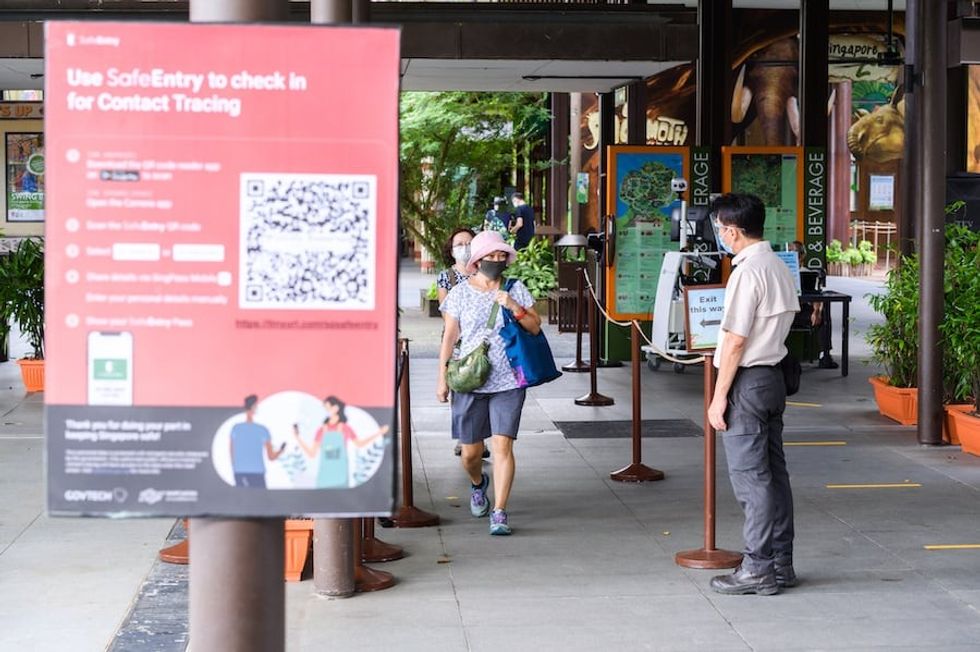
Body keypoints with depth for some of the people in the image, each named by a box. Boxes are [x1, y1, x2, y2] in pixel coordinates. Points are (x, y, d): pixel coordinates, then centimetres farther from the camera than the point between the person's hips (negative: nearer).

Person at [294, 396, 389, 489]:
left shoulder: (346, 429, 3)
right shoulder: (321, 430, 5)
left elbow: (359, 444, 19)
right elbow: (312, 454, 7)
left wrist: (379, 433, 15)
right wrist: (297, 437, 2)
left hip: (340, 478, -1)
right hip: (324, 478, 1)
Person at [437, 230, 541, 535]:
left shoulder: (516, 290, 7)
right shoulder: (460, 293, 3)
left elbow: (535, 327, 4)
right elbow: (449, 337, 5)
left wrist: (514, 307, -13)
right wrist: (442, 378, 2)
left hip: (508, 382, 0)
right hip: (469, 382, 0)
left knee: (503, 446, -10)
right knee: (470, 451, 6)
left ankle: (499, 513, -6)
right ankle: (478, 485, 41)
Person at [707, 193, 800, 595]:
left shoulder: (748, 272, -16)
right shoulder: (779, 268, 13)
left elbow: (735, 340, -19)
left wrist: (719, 396, -15)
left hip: (747, 381, -9)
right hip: (774, 377, 9)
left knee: (749, 476, -4)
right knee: (774, 472, 12)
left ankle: (758, 568, 0)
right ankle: (781, 563, 17)